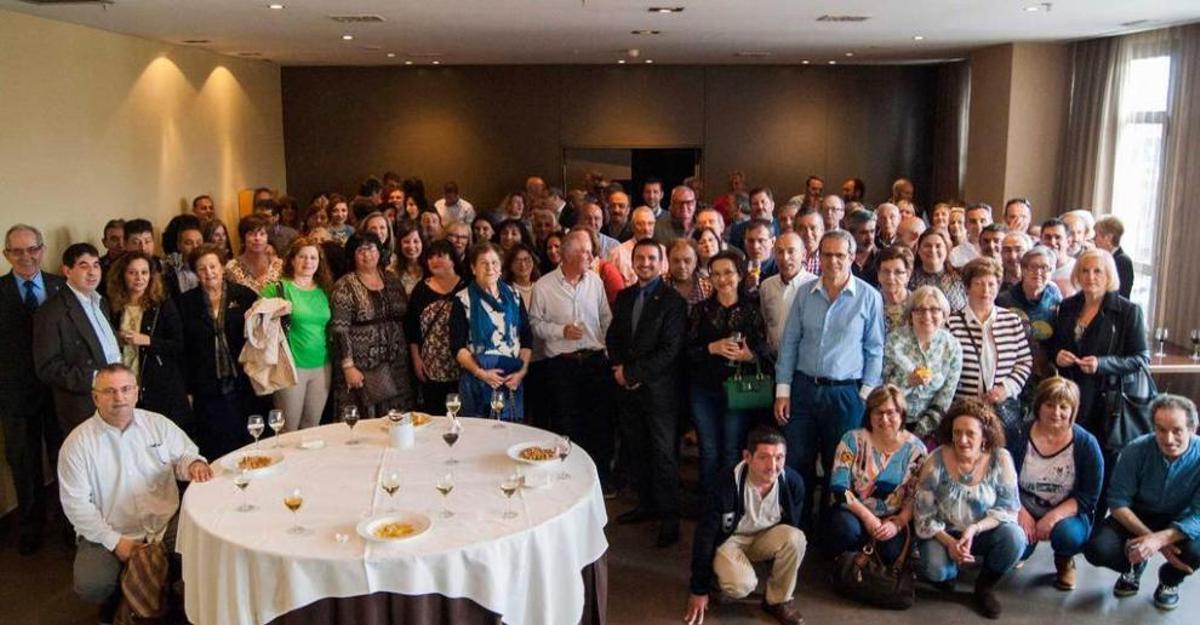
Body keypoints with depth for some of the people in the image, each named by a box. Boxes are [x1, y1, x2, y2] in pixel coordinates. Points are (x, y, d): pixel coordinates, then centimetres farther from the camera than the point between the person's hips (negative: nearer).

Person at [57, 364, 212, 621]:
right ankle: (116, 605, 12)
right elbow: (76, 503, -6)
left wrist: (194, 464, -17)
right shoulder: (77, 443, -4)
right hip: (107, 535, -2)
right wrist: (115, 541, -13)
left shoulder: (158, 424, 3)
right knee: (91, 586, -27)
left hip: (166, 525, 2)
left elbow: (184, 455, 10)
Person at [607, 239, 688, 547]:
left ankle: (669, 516, 12)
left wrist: (632, 373, -14)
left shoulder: (673, 300, -10)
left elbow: (670, 349, -15)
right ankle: (646, 504, 27)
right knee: (635, 449, 13)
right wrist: (618, 367, -3)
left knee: (663, 452, 1)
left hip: (658, 388, -6)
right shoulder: (623, 297, 11)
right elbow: (613, 337, 15)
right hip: (628, 387, 6)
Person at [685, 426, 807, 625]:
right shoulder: (727, 483, -29)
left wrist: (787, 573, 7)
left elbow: (792, 527, -2)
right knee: (741, 586, -31)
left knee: (796, 538, -28)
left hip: (766, 537, 3)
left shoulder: (793, 482, -20)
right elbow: (705, 535, -19)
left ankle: (779, 601, -5)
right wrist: (699, 590, -13)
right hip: (729, 539, -3)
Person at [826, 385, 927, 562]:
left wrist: (898, 524, -18)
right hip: (854, 513, -1)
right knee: (848, 530, -33)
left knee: (891, 552, -26)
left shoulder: (915, 448, -2)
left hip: (892, 518, 2)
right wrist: (867, 517, -20)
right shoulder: (853, 440, -7)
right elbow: (839, 488, -11)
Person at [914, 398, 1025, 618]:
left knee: (1015, 538, -29)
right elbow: (923, 515, -11)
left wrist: (974, 529, -27)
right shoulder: (936, 462, -17)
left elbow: (1009, 507, -13)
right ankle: (947, 573, 14)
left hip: (985, 532, 1)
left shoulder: (1000, 459, -15)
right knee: (935, 569, -28)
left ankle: (985, 586, 0)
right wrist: (949, 542, -24)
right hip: (944, 533, -1)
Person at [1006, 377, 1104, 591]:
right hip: (1024, 510, 1)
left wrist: (1054, 516, -24)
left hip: (1068, 514, 0)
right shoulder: (1020, 436, -7)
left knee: (1068, 535, -34)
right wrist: (1020, 511, -19)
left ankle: (1065, 562, 6)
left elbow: (1088, 497, -10)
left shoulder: (1086, 443, -9)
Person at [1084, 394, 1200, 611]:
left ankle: (1170, 579, 6)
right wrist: (1148, 536, -30)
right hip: (1135, 517, 1)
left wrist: (1158, 539, -40)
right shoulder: (1137, 450, -20)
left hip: (1179, 522, 0)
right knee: (1097, 550, -24)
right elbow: (1118, 501, -15)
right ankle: (1134, 566, 15)